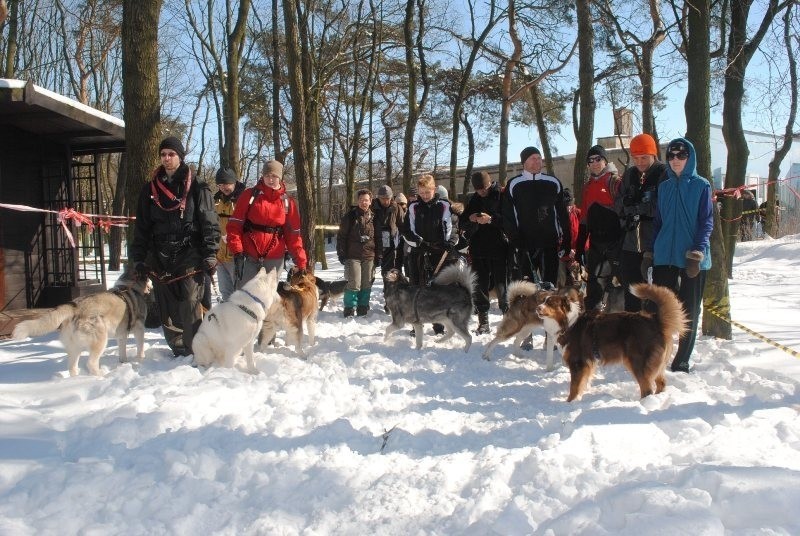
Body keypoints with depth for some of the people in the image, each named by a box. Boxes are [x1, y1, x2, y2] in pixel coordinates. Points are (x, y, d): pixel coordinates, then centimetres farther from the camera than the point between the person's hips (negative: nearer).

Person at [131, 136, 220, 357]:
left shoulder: (197, 188, 4)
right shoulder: (150, 190, 14)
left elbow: (209, 223, 0)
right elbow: (141, 227, 15)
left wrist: (210, 255, -8)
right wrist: (139, 259, 8)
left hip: (190, 257, -4)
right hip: (160, 258, 4)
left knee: (189, 306, -10)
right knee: (167, 309, 4)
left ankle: (195, 350, -4)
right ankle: (178, 350, 14)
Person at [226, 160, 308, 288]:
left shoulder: (288, 202, 6)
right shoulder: (250, 195, 1)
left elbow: (293, 234, 6)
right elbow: (235, 224, -2)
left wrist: (301, 262, 1)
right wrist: (237, 251, -13)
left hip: (274, 259, 2)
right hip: (248, 256, -1)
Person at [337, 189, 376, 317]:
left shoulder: (374, 217, 9)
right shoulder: (350, 216, 0)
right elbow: (341, 236, 0)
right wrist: (341, 254, -6)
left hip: (369, 257, 3)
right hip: (353, 256, -3)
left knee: (367, 284, 6)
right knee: (354, 283, -8)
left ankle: (363, 308, 17)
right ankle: (349, 309, 3)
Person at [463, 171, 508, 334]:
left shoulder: (501, 196, -3)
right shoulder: (474, 200, 12)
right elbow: (464, 224, 15)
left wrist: (491, 219, -23)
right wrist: (471, 219, -6)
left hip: (499, 248, -5)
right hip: (478, 250, 5)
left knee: (502, 285, -1)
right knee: (480, 286, 5)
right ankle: (483, 322, 12)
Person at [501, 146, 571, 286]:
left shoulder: (553, 183, 8)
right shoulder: (514, 185, 3)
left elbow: (563, 214, 10)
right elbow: (507, 216, 1)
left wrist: (565, 241, 6)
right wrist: (515, 241, -7)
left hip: (550, 244, 2)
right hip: (525, 245, -1)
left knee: (550, 284, 3)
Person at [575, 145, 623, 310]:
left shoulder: (615, 181, -5)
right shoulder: (588, 186, 16)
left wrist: (624, 239, -17)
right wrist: (579, 247, 16)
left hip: (614, 239, -6)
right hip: (595, 240, 7)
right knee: (592, 279, 9)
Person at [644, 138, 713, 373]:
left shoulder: (701, 186, -1)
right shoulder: (664, 187, 12)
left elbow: (707, 221, -5)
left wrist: (698, 250, -16)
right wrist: (652, 251, 9)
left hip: (692, 257, -3)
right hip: (664, 256, 4)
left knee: (689, 310, 5)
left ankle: (682, 360, 13)